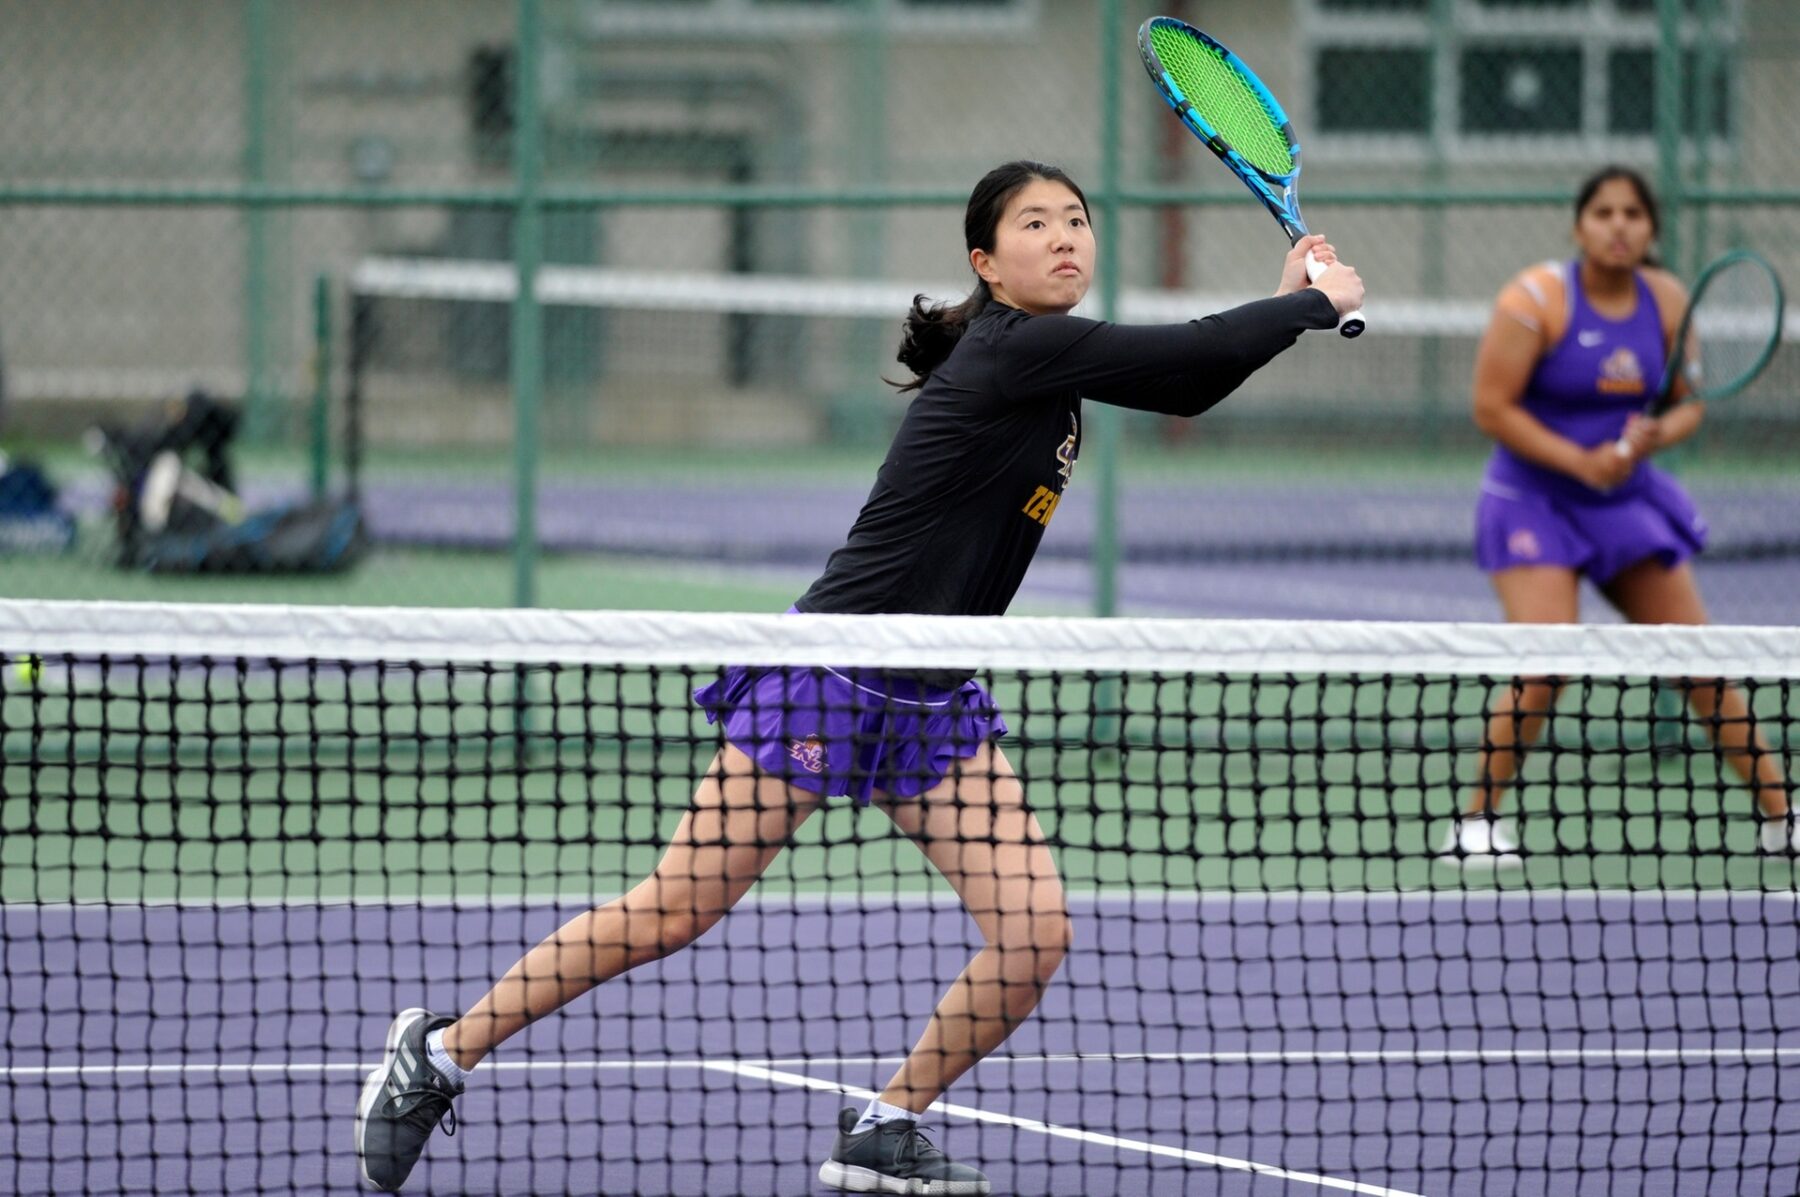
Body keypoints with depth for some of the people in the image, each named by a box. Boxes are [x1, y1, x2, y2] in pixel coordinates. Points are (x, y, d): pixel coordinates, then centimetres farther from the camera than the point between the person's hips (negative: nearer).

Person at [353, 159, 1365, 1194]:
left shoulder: (1053, 359, 7)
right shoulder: (1012, 351, -18)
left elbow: (1186, 384, 22)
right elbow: (1193, 352, -19)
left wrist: (1286, 302, 11)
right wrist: (1318, 303, -4)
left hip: (939, 712, 8)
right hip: (827, 679, -8)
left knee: (1037, 935, -6)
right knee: (670, 916, -3)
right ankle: (441, 1052, 12)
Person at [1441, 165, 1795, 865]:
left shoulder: (1667, 302, 0)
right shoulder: (1536, 301, -15)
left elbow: (1689, 405, 7)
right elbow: (1491, 408, -15)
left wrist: (1655, 437, -16)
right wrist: (1580, 460, -21)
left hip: (1628, 500, 5)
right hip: (1534, 499, -5)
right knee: (1543, 669, -21)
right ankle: (1474, 824, -9)